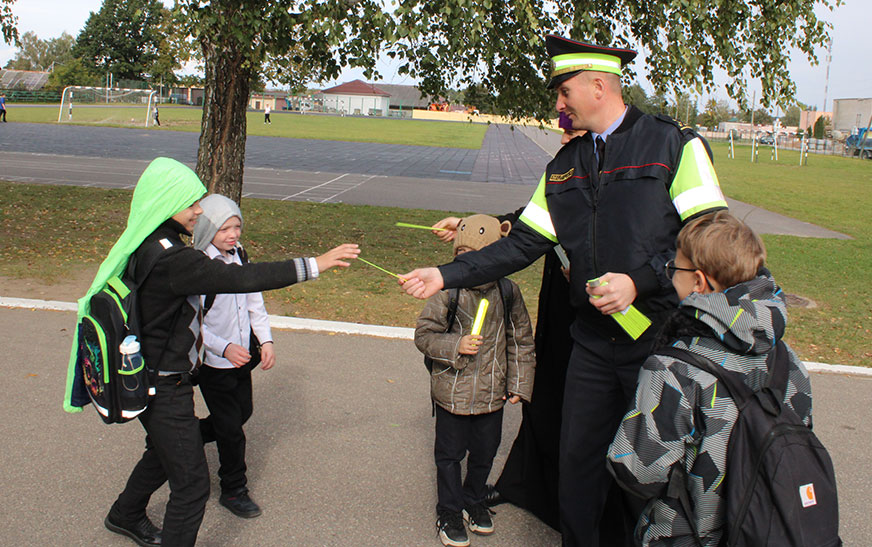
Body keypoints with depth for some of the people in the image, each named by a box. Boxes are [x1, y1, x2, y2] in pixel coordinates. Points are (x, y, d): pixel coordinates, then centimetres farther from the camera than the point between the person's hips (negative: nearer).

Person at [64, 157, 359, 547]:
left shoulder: (150, 245, 3)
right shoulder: (167, 257, -29)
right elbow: (238, 278, -35)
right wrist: (313, 266, -33)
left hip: (157, 377, 11)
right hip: (165, 388, -11)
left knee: (164, 453, 32)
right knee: (191, 484, -4)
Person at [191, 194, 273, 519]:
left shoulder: (239, 255, 1)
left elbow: (254, 301, 9)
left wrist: (266, 340, -3)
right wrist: (224, 347, -31)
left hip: (242, 357, 7)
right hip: (212, 363, -7)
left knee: (242, 413, 20)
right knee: (230, 427, 3)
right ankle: (233, 490, 24)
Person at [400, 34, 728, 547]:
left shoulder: (673, 143, -6)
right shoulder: (564, 165, 12)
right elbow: (523, 245, 11)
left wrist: (639, 282, -22)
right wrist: (447, 274, 5)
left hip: (661, 337, -5)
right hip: (594, 343, 5)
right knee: (579, 462, 12)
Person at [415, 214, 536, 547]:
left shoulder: (508, 292, -6)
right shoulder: (448, 291, -15)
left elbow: (521, 341, 4)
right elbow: (424, 334, -10)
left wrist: (519, 384, 4)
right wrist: (455, 346, -25)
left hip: (492, 394, 3)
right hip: (452, 392, -2)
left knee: (484, 453, 18)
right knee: (450, 454, 12)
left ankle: (474, 500, 43)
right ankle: (449, 511, 31)